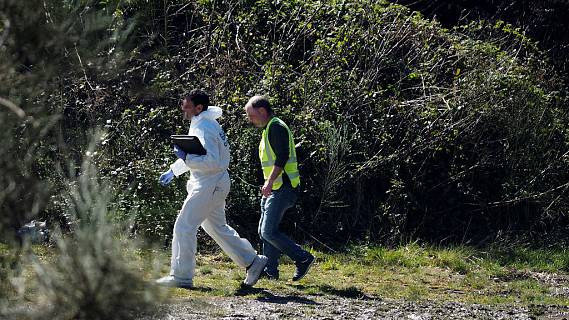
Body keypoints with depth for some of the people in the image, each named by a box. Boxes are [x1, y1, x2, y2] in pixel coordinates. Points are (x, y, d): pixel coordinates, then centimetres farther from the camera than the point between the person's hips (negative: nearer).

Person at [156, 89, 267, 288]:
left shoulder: (205, 129, -19)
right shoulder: (200, 124, 14)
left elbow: (212, 161, -27)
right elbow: (196, 154, 27)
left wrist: (186, 158, -26)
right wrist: (173, 171, 24)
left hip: (209, 186, -11)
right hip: (212, 184, 11)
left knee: (184, 227, -9)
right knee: (217, 227, 19)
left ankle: (181, 276, -6)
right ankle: (252, 261, 24)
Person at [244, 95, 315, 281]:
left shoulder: (276, 127, -13)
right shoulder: (268, 129, 19)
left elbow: (282, 158, -22)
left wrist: (270, 182, -27)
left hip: (282, 189, -11)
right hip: (273, 189, 11)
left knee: (269, 232, -14)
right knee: (264, 231, 11)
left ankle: (303, 259, -5)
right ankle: (270, 271, 16)